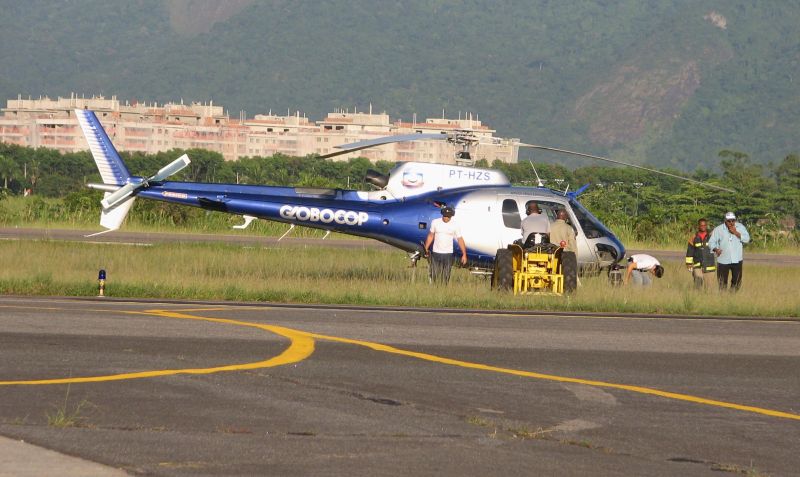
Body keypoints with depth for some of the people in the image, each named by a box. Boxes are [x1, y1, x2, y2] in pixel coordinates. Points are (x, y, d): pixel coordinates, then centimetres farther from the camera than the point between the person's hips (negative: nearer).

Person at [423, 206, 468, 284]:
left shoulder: (455, 225, -2)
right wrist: (426, 249, 11)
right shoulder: (435, 222, 1)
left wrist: (464, 254, -4)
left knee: (445, 278, -1)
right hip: (436, 253, 1)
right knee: (434, 276, -2)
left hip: (448, 254, -1)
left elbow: (460, 239, 0)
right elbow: (430, 236, 12)